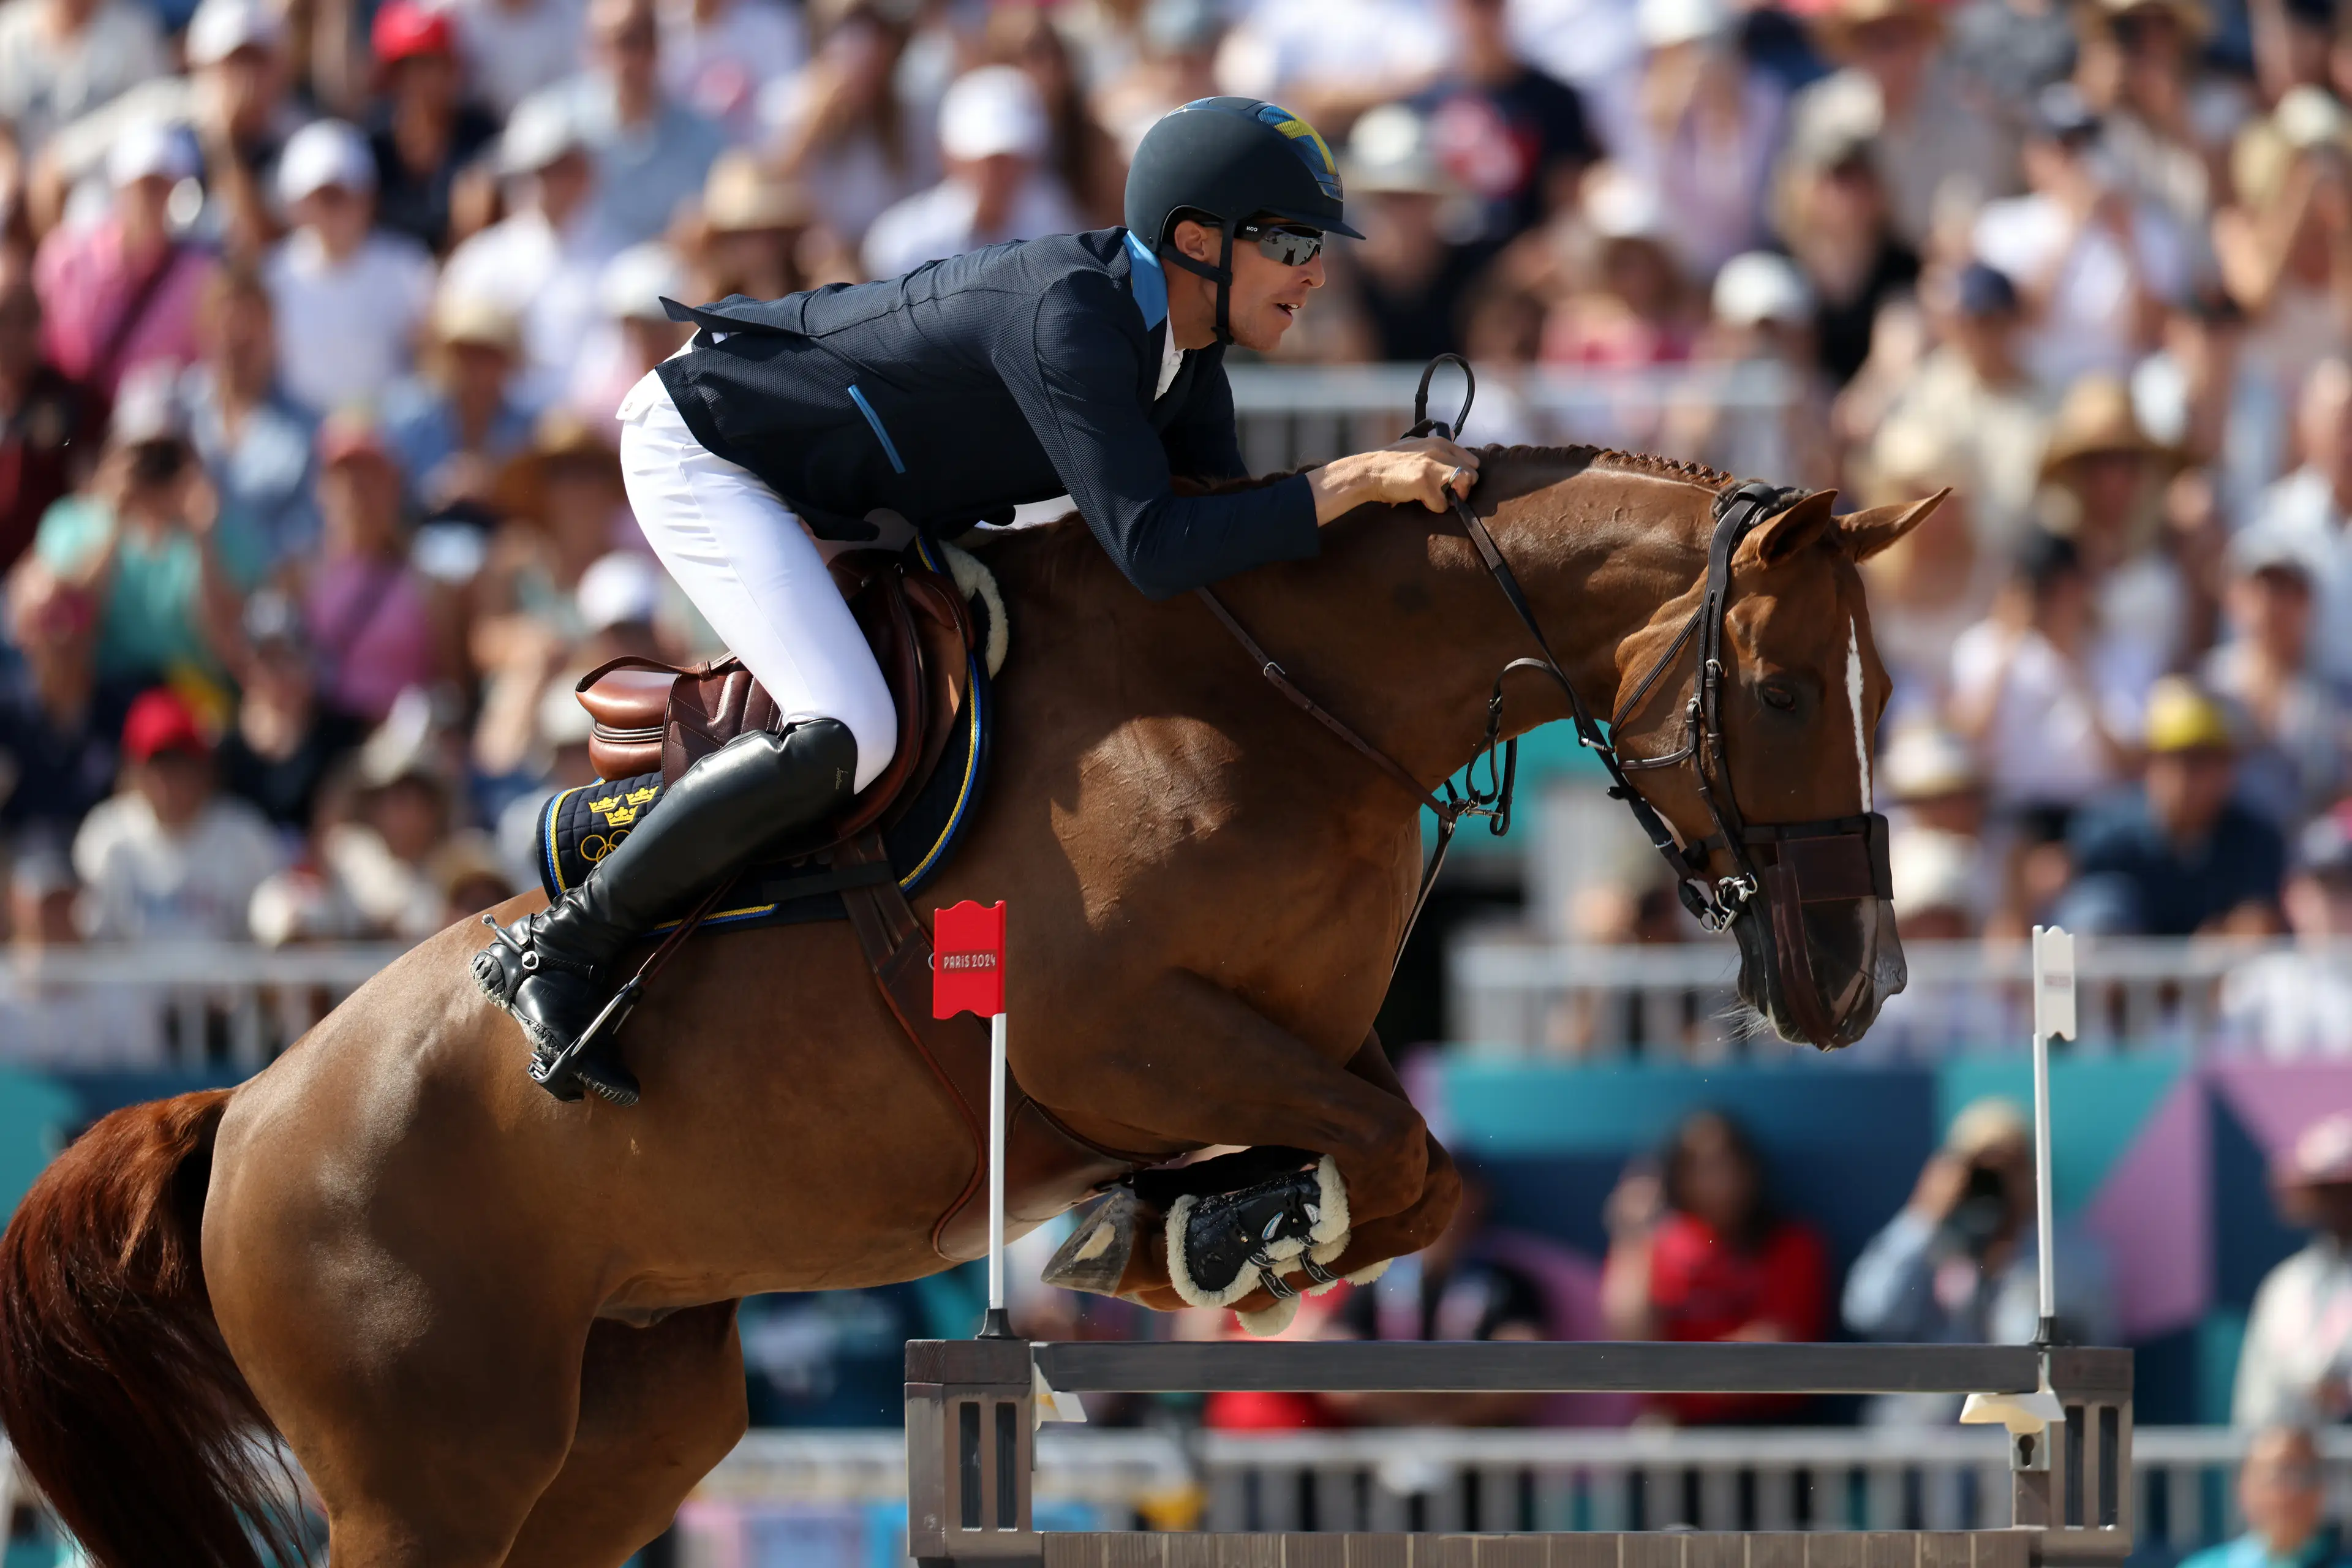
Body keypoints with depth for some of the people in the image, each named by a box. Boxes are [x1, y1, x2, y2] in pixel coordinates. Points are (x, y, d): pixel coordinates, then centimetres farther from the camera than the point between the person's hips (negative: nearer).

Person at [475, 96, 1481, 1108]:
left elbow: (1221, 521, 4)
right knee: (848, 736, -27)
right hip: (698, 450, -10)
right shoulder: (1068, 315, -34)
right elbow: (1152, 551, -40)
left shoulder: (1178, 331, -5)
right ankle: (558, 949, -16)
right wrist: (1354, 481, -39)